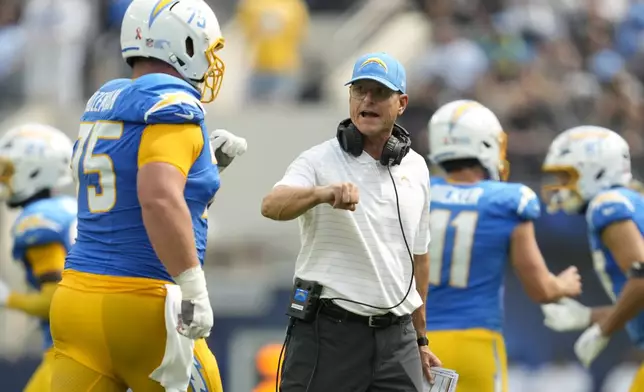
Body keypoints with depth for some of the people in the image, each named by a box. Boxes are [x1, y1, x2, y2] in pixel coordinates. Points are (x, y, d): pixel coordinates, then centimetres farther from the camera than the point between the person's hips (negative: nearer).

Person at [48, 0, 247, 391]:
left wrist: (206, 160, 24)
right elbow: (160, 198, -26)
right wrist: (196, 289, -25)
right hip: (143, 303, -7)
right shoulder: (173, 106, -11)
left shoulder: (103, 104, 15)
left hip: (79, 294, 7)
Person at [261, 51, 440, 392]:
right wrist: (324, 192, -45)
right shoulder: (321, 160, -4)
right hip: (328, 332, -4)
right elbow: (272, 205, -24)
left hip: (396, 337, 4)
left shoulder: (415, 169, 12)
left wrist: (420, 339, 21)